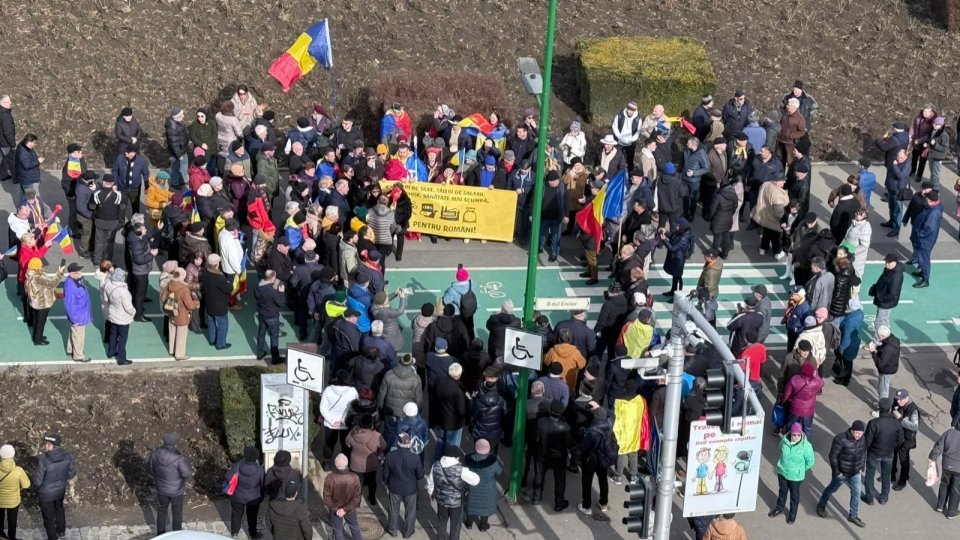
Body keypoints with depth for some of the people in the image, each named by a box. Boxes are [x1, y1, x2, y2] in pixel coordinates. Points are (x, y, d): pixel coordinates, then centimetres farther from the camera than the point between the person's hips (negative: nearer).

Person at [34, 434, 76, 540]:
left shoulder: (43, 460, -37)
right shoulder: (67, 456, -21)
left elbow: (37, 481, -26)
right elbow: (72, 474, -5)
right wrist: (71, 486, 15)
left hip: (46, 493, -5)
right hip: (60, 490, 5)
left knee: (48, 516, 21)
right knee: (59, 509, 33)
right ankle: (61, 531, 56)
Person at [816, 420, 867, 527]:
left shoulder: (862, 440, -9)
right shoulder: (840, 439, -28)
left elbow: (863, 453, 10)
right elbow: (833, 456, -20)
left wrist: (861, 467, 9)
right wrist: (836, 472, -18)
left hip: (855, 473, 5)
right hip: (841, 473, -5)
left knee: (856, 493, 8)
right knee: (832, 489, 17)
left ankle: (853, 516, 26)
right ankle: (821, 505, 43)